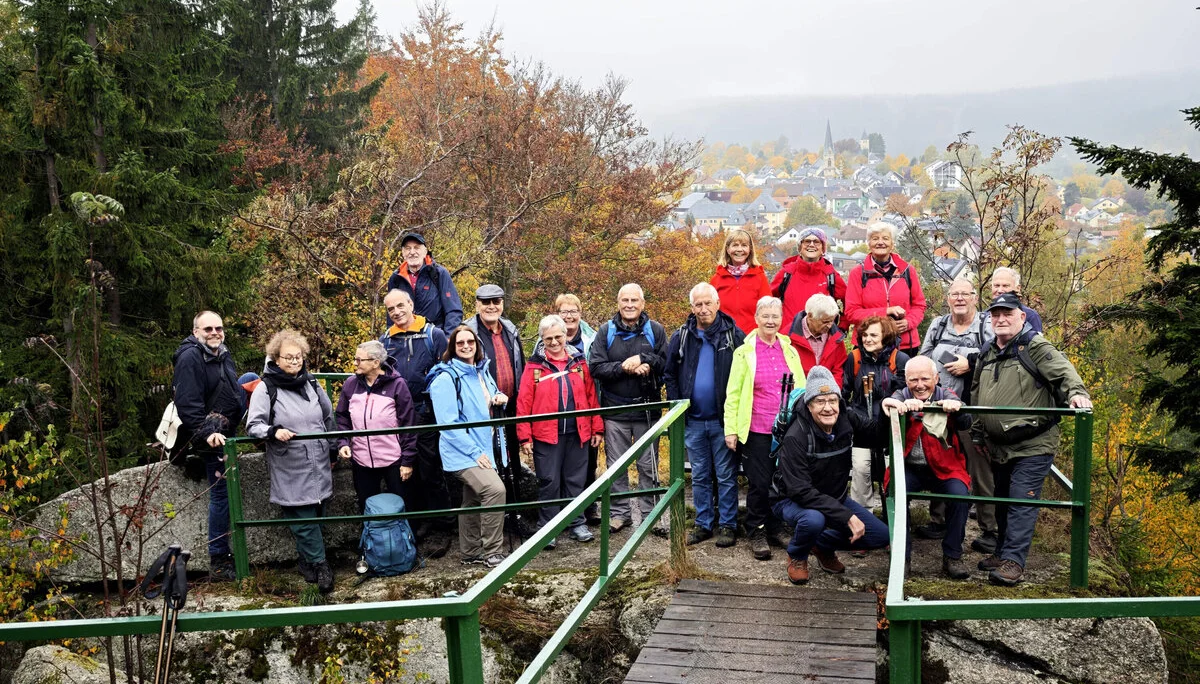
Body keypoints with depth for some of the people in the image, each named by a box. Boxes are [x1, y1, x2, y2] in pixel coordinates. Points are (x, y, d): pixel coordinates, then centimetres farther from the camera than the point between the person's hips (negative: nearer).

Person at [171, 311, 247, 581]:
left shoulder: (222, 354, 10)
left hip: (228, 430, 8)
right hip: (213, 435, -8)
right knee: (221, 493, -6)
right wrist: (207, 434, -30)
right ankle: (218, 563, 2)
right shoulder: (190, 358, -16)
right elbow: (188, 404, -24)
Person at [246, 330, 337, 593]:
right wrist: (273, 431, -29)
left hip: (319, 467, 5)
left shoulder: (311, 384, 10)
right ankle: (319, 564, 6)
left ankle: (306, 559, 28)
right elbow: (253, 426, -10)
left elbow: (328, 418, 21)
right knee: (303, 518, -5)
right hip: (290, 470, -5)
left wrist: (332, 451, 24)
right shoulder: (266, 389, -6)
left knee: (316, 515, 11)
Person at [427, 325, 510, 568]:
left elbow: (488, 405, 26)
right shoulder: (445, 377, -13)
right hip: (463, 453, -8)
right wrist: (474, 452, -21)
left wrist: (499, 398, 1)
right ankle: (492, 553, -14)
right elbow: (448, 423, -18)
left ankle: (471, 553, 30)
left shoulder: (481, 372, 11)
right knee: (495, 489, -25)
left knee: (473, 502, 16)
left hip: (484, 450, 8)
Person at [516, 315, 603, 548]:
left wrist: (597, 428, 6)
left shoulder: (579, 362, 8)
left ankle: (577, 524, 23)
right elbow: (523, 403, -4)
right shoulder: (534, 366, -1)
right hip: (545, 435, -2)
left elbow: (591, 396, 9)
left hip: (577, 433, 2)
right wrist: (525, 436, -9)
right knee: (549, 482, 3)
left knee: (576, 480, 11)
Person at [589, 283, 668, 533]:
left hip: (647, 408, 0)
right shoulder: (606, 331, 1)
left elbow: (667, 364, -5)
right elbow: (596, 367, -6)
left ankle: (650, 513, 19)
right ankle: (620, 512, 20)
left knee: (648, 465, 8)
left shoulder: (655, 330, 1)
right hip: (614, 409, 1)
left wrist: (643, 359, -19)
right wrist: (623, 367, -18)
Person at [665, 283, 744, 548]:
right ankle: (703, 524, 23)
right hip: (693, 421, 3)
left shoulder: (734, 335, -5)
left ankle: (728, 525, 14)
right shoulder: (681, 337, 3)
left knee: (726, 476, 4)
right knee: (699, 476, 12)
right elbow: (670, 375, 9)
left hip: (723, 420, -3)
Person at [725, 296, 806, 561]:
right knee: (759, 484, 0)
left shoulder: (790, 351, 10)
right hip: (756, 430, -3)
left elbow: (802, 389, 13)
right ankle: (757, 534, 15)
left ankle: (774, 529, 24)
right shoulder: (744, 352, 0)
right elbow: (733, 394, -1)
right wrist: (730, 429, -6)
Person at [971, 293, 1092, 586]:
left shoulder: (1035, 347, -8)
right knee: (1002, 500, 16)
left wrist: (1077, 392, -41)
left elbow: (1064, 371, -22)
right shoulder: (987, 355, 14)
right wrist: (978, 432, 26)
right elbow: (976, 396, 25)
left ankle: (1013, 561, -8)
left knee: (1022, 501, -10)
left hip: (1033, 445, -7)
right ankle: (1002, 552, 28)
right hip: (999, 447, 7)